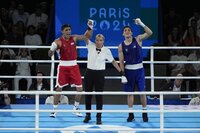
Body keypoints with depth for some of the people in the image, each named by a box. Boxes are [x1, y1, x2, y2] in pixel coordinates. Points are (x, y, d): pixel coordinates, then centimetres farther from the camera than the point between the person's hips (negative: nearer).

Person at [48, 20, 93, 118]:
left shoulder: (74, 38, -1)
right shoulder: (58, 41, -10)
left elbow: (85, 37, -4)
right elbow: (50, 55, -11)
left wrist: (89, 28, -19)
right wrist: (52, 49, -33)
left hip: (73, 66, 3)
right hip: (63, 66, -3)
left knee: (79, 88, 1)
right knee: (59, 88, -1)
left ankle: (76, 108, 17)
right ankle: (54, 110, 9)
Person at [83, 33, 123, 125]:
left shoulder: (106, 51, -3)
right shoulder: (91, 46, -2)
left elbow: (113, 61, 5)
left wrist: (121, 71, 2)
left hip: (100, 74, -1)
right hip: (89, 72, 1)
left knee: (99, 96, -1)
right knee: (88, 95, 9)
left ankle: (99, 117, 7)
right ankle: (88, 115, 23)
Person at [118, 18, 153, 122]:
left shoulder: (138, 39, -1)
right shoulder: (121, 46, 1)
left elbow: (150, 33, -15)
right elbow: (121, 61, 2)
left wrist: (141, 24, -25)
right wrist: (122, 74, -5)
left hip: (139, 69, -1)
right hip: (128, 70, 1)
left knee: (142, 91, 0)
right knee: (129, 92, 5)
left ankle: (144, 113, 9)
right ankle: (131, 114, 12)